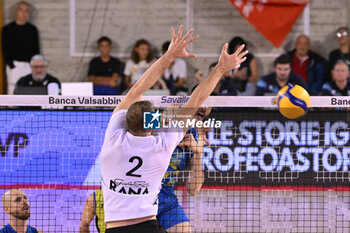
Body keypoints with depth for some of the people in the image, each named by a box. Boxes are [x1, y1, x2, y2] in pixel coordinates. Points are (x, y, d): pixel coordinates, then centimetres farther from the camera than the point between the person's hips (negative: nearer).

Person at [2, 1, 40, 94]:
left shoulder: (32, 29, 13)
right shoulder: (8, 29, 5)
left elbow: (36, 49, 13)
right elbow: (5, 49, 0)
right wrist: (10, 64, -10)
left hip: (29, 65, 2)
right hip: (14, 65, -2)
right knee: (13, 89, -7)